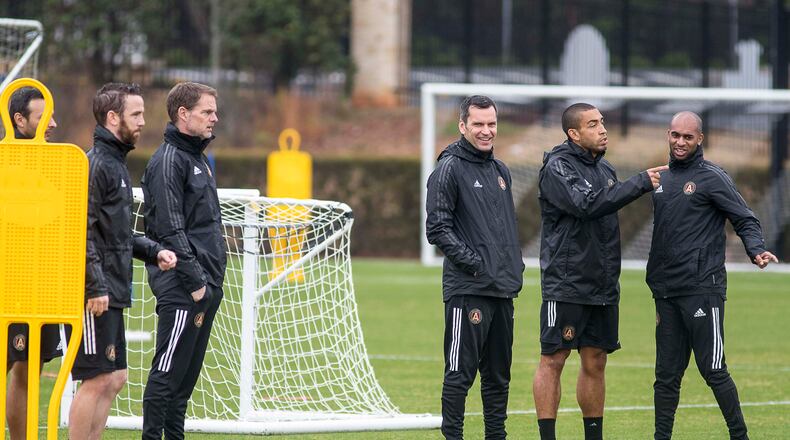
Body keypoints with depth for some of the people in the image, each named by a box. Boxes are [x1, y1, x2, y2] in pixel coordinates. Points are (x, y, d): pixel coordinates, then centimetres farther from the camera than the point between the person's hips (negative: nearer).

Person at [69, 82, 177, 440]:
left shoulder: (117, 164, 18)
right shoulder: (95, 165, -13)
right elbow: (82, 232, -20)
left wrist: (153, 252, 12)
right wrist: (95, 286, -23)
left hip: (112, 294, 10)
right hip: (95, 296, -10)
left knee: (114, 379, 12)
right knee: (97, 380, -8)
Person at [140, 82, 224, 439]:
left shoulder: (198, 158, 19)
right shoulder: (168, 161, -11)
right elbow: (171, 231, -17)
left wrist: (212, 282, 17)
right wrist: (195, 282, -19)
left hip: (205, 287, 10)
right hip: (181, 290, -10)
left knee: (187, 373, 10)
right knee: (168, 371, -8)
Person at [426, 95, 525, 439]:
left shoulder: (500, 171, 17)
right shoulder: (449, 169, -7)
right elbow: (437, 228, -12)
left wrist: (515, 267, 11)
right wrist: (473, 263, -16)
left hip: (503, 289, 7)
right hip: (467, 291, -7)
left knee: (498, 374, 11)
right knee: (460, 372, -6)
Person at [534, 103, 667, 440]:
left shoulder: (605, 169, 14)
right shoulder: (557, 168, -10)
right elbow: (587, 204, -26)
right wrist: (640, 183, -23)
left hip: (603, 286, 7)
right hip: (565, 284, -7)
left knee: (595, 363, 10)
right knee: (552, 360, -3)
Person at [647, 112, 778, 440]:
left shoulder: (712, 178, -4)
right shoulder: (662, 179, 17)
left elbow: (745, 220, -5)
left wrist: (756, 250, -25)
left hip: (702, 289, -6)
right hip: (666, 291, 6)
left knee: (713, 370, -7)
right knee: (666, 374, 7)